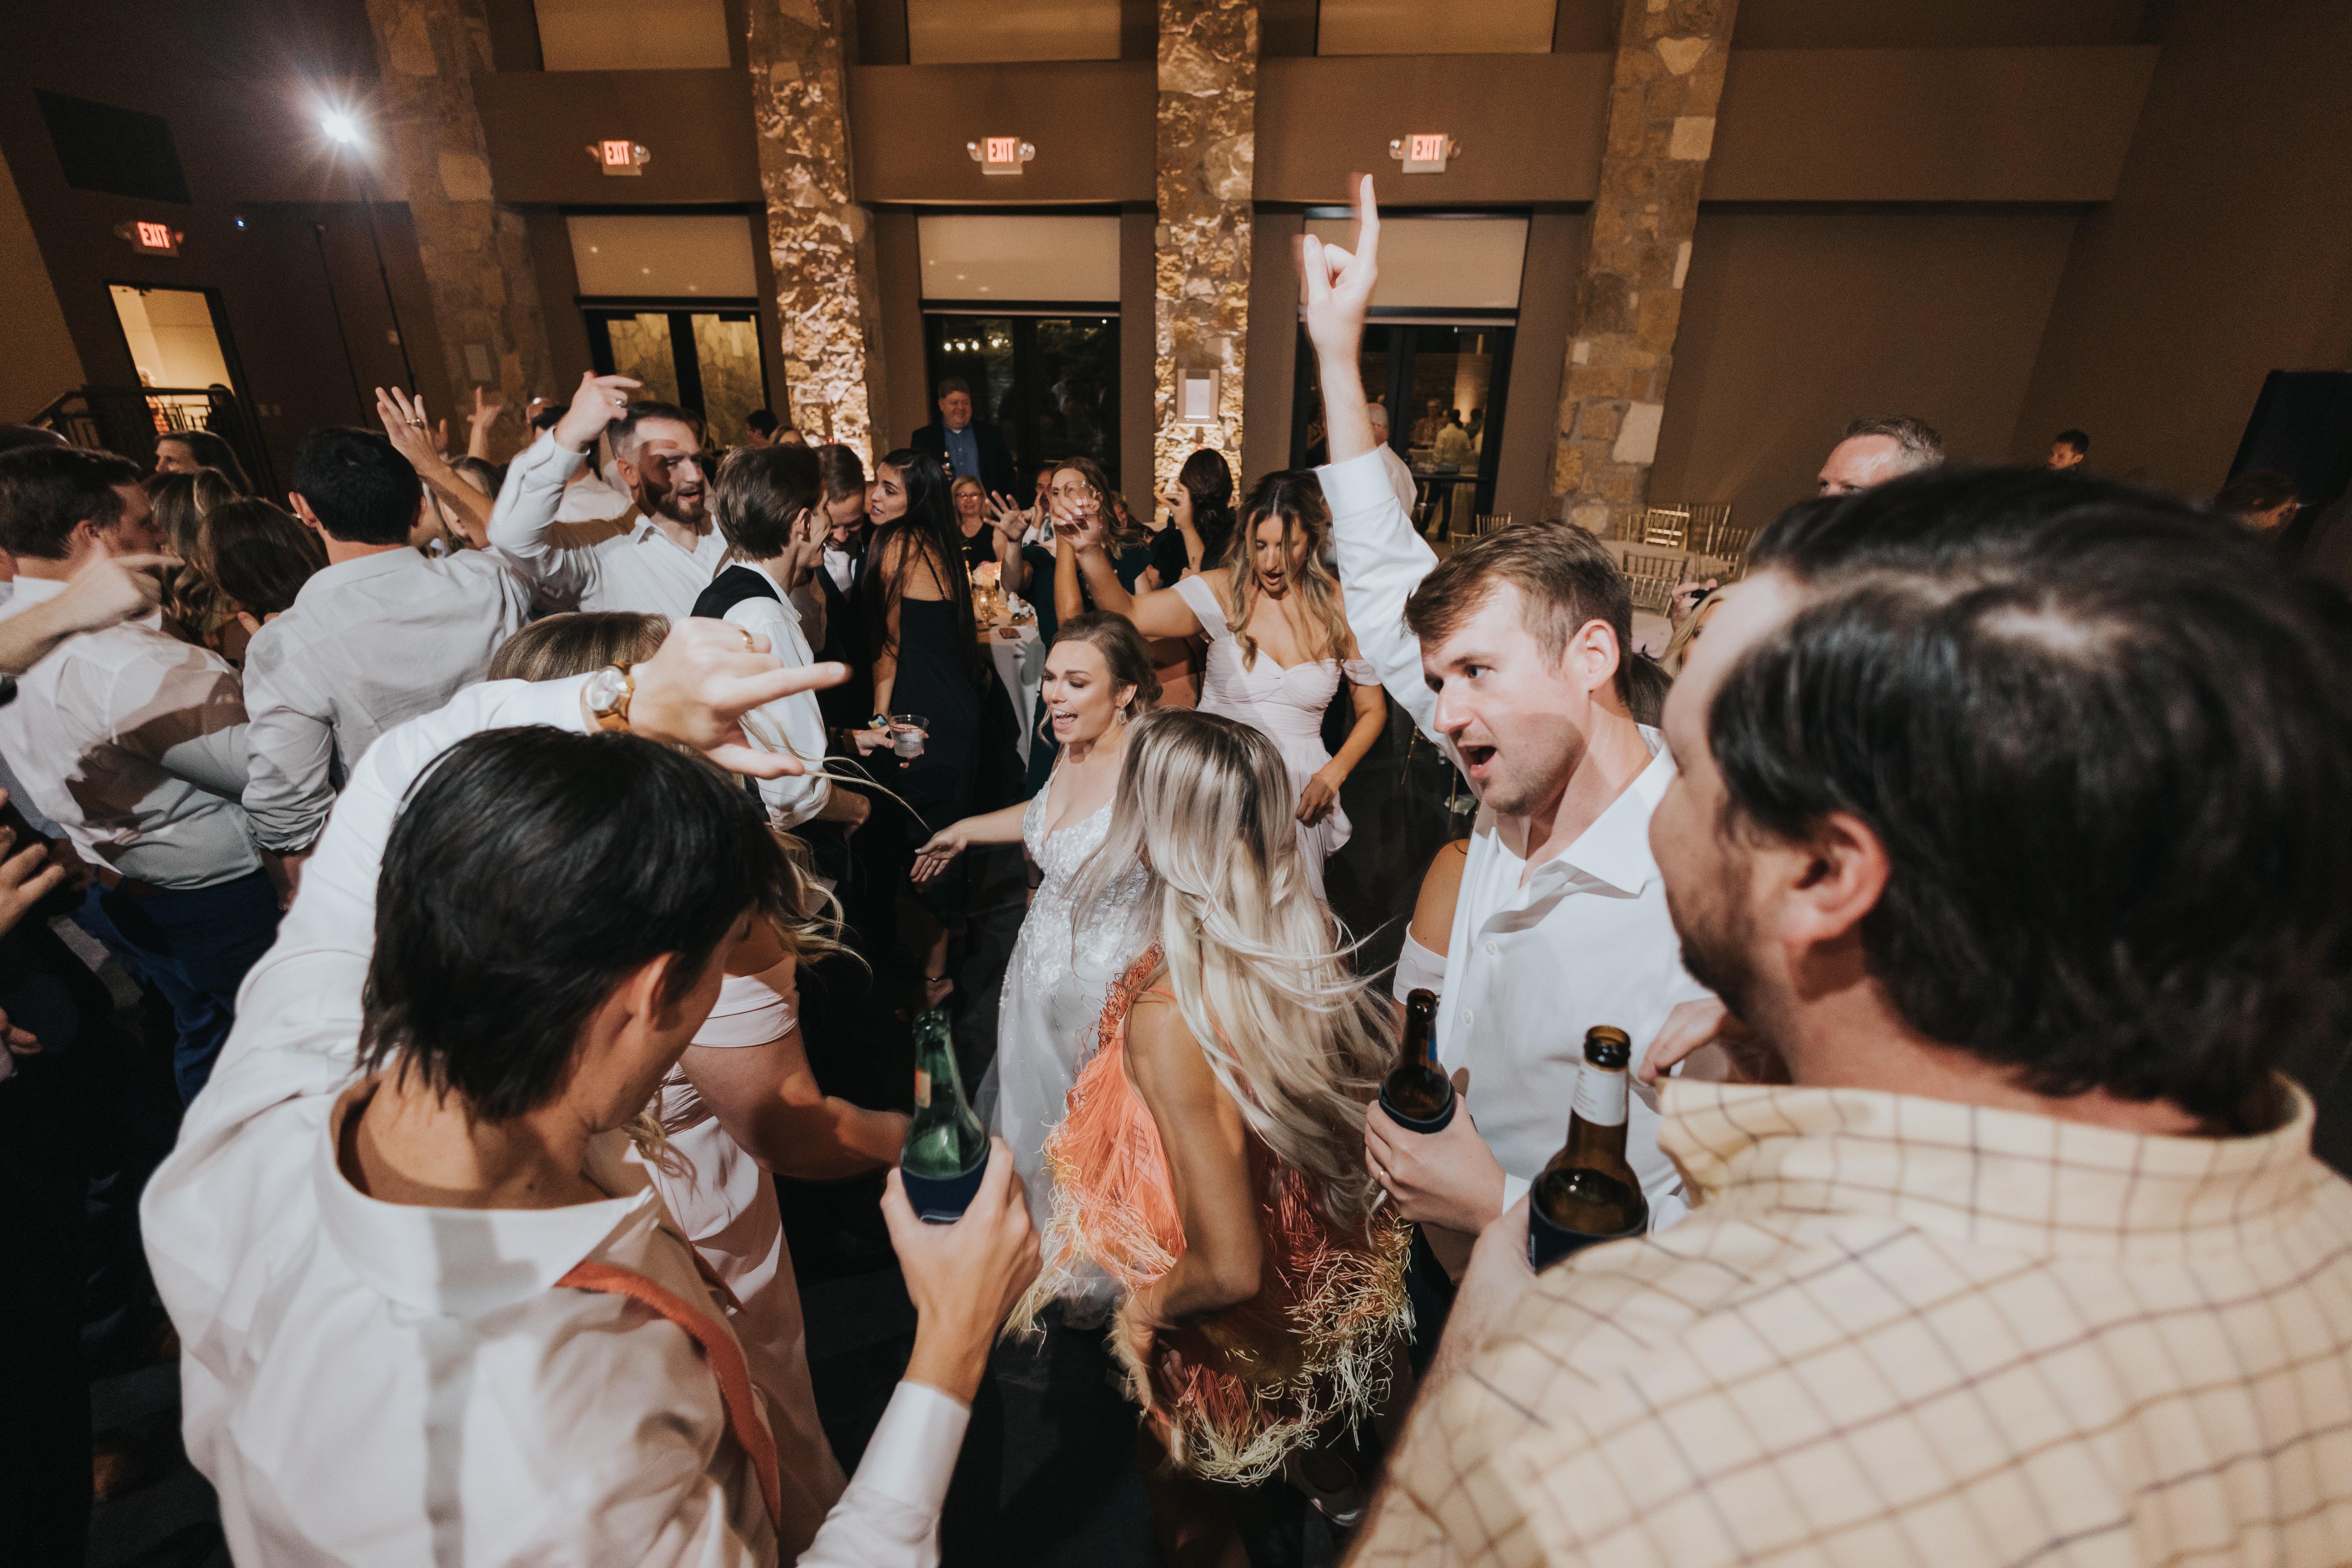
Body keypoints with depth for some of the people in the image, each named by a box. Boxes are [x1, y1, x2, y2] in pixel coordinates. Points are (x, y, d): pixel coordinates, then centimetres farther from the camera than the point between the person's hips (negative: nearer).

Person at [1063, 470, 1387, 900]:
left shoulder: (1341, 609, -2)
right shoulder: (1222, 592, -7)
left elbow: (1373, 710, 7)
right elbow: (1130, 614, -23)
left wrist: (1332, 776, -6)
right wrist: (1090, 553, -39)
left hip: (1296, 787, 2)